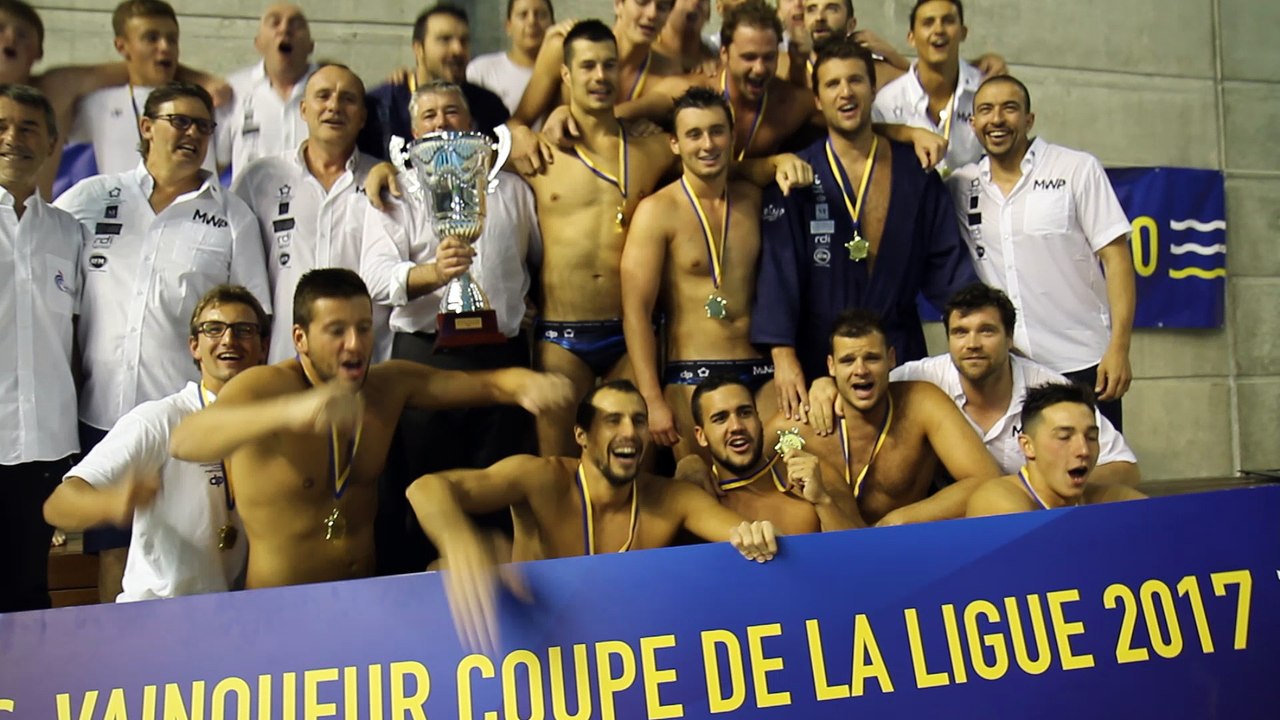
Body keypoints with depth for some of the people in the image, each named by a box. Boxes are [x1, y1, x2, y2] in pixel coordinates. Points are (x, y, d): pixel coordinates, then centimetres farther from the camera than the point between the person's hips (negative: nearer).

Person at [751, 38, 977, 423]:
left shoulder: (915, 171, 5)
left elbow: (946, 262, 7)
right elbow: (779, 268, -8)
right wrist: (782, 355, -18)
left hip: (901, 352, 2)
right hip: (819, 355, -2)